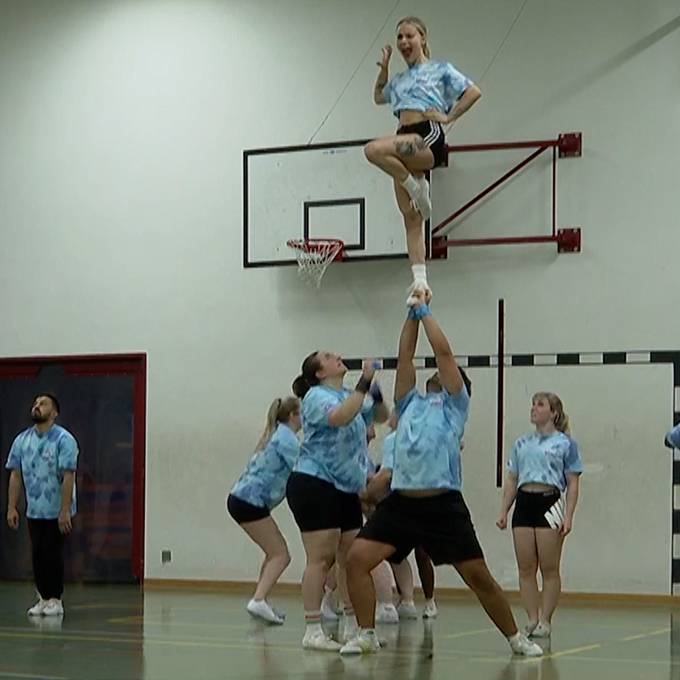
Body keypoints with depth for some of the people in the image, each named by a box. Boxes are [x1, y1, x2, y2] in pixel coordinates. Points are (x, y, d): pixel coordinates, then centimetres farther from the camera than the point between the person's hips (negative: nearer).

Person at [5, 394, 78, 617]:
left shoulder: (64, 440, -12)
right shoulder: (22, 440, 5)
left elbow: (68, 477, -17)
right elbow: (15, 475, 7)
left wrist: (65, 511, -21)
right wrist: (12, 508, 1)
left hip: (57, 511, -5)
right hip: (34, 510, 5)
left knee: (52, 553, -4)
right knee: (37, 554, 6)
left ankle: (55, 600, 5)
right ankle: (43, 599, 14)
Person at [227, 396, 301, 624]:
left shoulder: (277, 435, 21)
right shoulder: (287, 438, -9)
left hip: (242, 500, 10)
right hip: (250, 502, -10)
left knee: (275, 552, 17)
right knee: (280, 555, -8)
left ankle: (260, 601, 17)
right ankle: (258, 601, -21)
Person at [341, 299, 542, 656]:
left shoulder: (454, 405, 10)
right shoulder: (411, 403, 22)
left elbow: (444, 351, 3)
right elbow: (404, 355, 18)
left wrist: (426, 312, 11)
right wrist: (412, 314, 18)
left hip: (442, 505, -4)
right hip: (401, 502, 4)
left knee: (478, 576, -2)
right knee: (357, 558, -11)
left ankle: (516, 639, 14)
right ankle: (366, 635, 1)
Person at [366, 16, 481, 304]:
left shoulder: (440, 69, 10)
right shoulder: (400, 80, 26)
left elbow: (474, 92, 3)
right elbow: (379, 96, 44)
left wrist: (449, 116, -3)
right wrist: (384, 68, 31)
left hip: (428, 136, -7)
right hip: (406, 144, 7)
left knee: (374, 150, -34)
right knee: (411, 220, -1)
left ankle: (416, 187, -14)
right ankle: (420, 281, -3)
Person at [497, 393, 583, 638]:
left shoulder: (565, 443, 3)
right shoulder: (521, 443, 17)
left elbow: (572, 484, 0)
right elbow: (511, 480, 19)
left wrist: (568, 516, -10)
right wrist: (503, 512, 10)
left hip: (549, 503, -5)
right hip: (524, 503, 5)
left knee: (549, 569, -2)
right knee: (526, 569, 2)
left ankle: (545, 620, 3)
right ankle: (532, 620, 8)